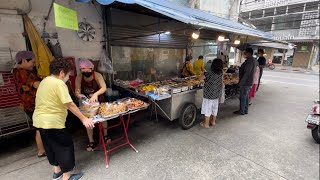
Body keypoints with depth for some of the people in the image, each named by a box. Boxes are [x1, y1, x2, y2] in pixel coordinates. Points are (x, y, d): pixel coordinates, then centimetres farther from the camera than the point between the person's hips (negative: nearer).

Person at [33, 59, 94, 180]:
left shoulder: (45, 81, 9)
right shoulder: (59, 83, -19)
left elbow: (49, 102, 13)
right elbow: (69, 104, -25)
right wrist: (83, 119, -21)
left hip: (40, 120, 10)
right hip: (52, 122, -10)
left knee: (50, 146, 22)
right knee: (66, 146, 4)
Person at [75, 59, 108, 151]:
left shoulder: (97, 75, -24)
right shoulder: (79, 78, -17)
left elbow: (104, 88, -35)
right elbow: (77, 91, -14)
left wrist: (95, 94, -52)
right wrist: (78, 94, -37)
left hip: (99, 99, -1)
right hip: (86, 101, 1)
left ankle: (105, 135, 34)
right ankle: (91, 141, 18)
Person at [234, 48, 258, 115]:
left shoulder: (249, 61, -20)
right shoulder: (253, 60, 12)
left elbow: (246, 74, -25)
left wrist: (241, 82, -22)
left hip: (245, 82, -10)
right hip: (248, 82, 10)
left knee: (243, 97, 1)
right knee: (246, 97, 17)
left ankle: (242, 111, 12)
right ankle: (245, 110, 27)